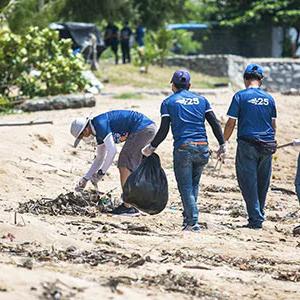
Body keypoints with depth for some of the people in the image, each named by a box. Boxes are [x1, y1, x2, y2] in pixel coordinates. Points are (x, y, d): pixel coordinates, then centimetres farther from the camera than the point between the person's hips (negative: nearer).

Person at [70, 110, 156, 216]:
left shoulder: (100, 124, -14)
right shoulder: (98, 131, 17)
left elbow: (112, 151, -20)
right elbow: (100, 157, 28)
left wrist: (101, 172, -11)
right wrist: (85, 178, 26)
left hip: (142, 129, -10)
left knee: (124, 165, -8)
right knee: (131, 168, 14)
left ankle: (127, 206, -9)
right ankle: (134, 206, 15)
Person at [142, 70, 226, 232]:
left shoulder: (168, 102, 5)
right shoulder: (201, 99, 14)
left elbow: (163, 131, 0)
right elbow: (215, 123, 6)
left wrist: (151, 147, 11)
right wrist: (222, 144, 11)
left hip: (183, 148, -3)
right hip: (202, 148, 3)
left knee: (185, 187, 0)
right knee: (194, 185, 17)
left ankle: (193, 222, -8)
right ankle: (188, 217, 18)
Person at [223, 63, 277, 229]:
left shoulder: (240, 96, -5)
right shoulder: (269, 98, 8)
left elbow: (231, 123, -6)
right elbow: (273, 125, 13)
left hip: (247, 144, -4)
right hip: (267, 146, 4)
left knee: (248, 183, -1)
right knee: (262, 183, 13)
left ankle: (255, 220, -6)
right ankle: (259, 216, 20)